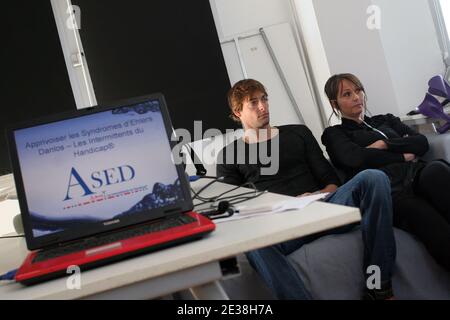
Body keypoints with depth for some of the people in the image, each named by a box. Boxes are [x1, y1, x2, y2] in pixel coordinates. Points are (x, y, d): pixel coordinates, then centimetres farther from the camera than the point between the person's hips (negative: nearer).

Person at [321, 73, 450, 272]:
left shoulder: (386, 120, 35)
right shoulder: (334, 134, 21)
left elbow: (422, 143, 18)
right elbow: (356, 158, -1)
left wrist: (384, 145, 5)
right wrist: (402, 156, 7)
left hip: (417, 175, 4)